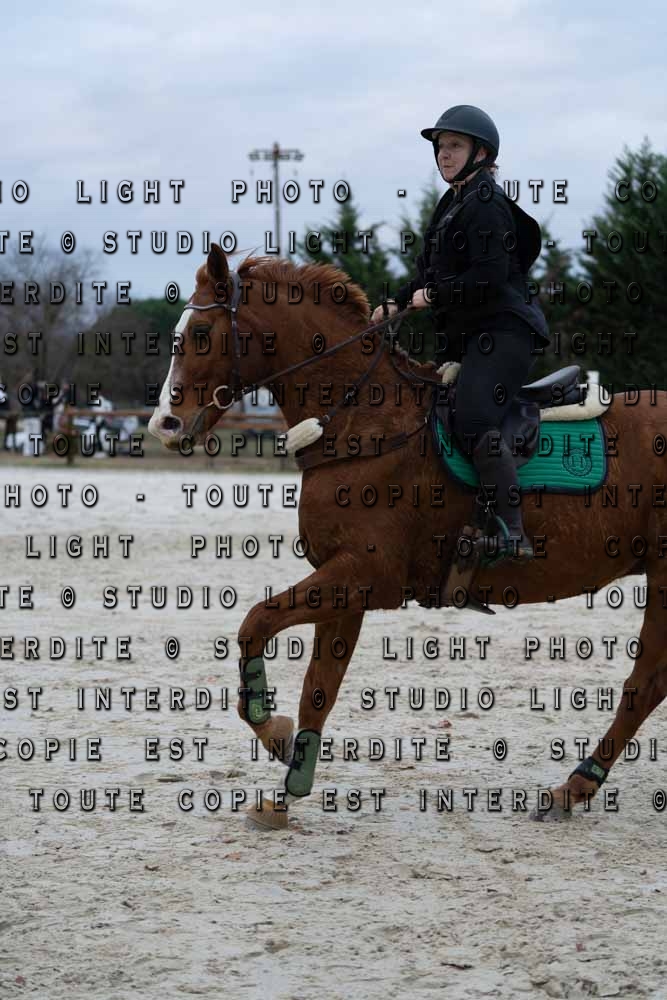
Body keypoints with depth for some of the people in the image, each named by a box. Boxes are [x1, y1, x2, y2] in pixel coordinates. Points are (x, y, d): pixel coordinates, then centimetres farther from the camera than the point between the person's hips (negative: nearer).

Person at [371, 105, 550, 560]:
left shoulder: (486, 204, -12)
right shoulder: (452, 204, 19)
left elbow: (490, 276, -21)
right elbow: (429, 271, 27)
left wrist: (434, 296, -12)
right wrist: (396, 305, 16)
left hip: (501, 331, -11)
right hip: (469, 336, 11)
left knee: (474, 422, -27)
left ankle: (514, 534, -28)